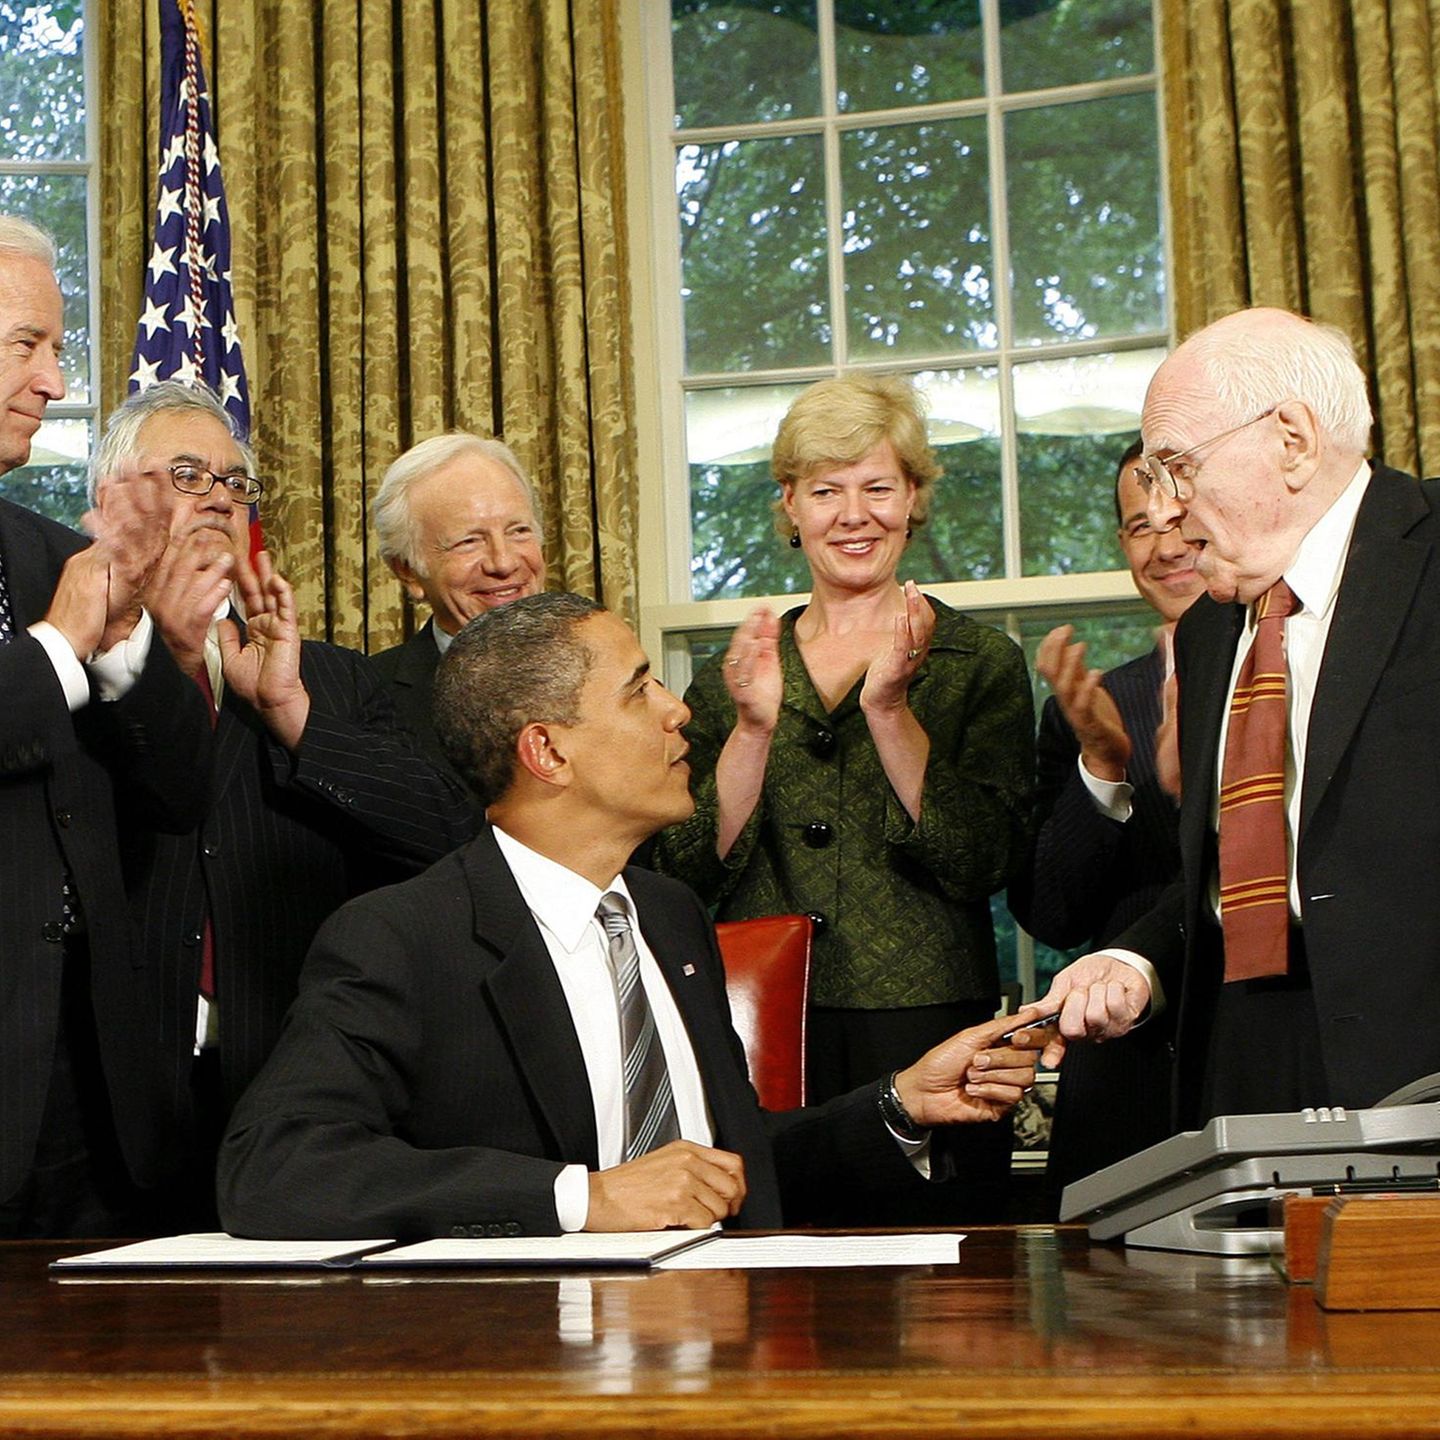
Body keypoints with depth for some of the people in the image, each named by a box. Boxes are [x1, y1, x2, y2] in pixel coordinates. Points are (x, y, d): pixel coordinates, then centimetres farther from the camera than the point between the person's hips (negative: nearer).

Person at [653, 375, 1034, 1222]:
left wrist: (890, 709, -17)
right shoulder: (733, 674, 11)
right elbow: (695, 868, 1)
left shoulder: (980, 664, 5)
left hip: (927, 1034, -1)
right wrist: (754, 727, -13)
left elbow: (984, 861, -8)